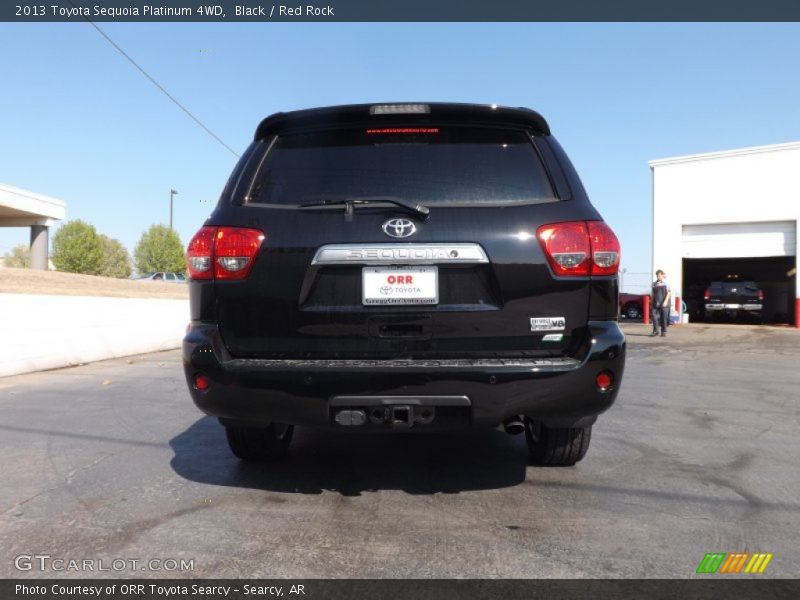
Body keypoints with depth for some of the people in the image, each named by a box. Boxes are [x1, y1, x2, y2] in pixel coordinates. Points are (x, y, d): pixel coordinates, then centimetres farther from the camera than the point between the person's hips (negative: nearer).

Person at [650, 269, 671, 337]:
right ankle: (655, 331, 2)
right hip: (655, 304, 2)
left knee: (664, 318, 3)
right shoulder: (654, 284, 10)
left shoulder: (666, 283, 1)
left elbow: (669, 293, -3)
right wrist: (651, 303, 9)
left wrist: (665, 301, -14)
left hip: (663, 304, -2)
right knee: (654, 316, -6)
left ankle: (664, 332, 13)